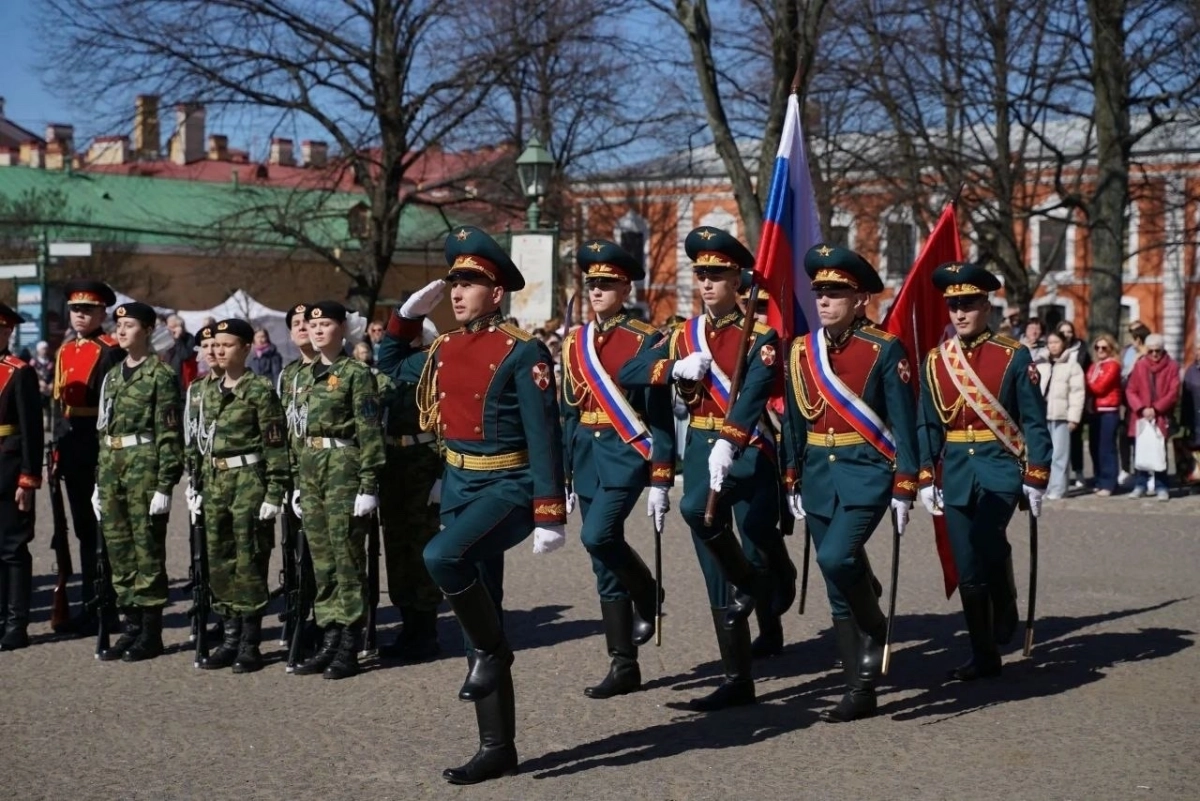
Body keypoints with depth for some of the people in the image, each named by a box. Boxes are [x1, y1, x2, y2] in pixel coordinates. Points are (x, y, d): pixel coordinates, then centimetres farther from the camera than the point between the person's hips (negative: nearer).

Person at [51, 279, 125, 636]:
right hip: (73, 455, 8)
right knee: (84, 530, 13)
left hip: (100, 452, -8)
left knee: (101, 530, -1)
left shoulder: (112, 352, -9)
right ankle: (89, 605, 20)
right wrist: (57, 449, 14)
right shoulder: (64, 352, 15)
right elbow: (58, 404, 18)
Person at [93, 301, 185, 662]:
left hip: (145, 465, -7)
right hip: (112, 466, 7)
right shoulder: (112, 376, 16)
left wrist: (164, 485, -16)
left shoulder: (161, 374, -6)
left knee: (147, 549, -2)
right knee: (118, 549, 9)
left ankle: (151, 632, 4)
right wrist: (99, 482, 16)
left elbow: (170, 435, -11)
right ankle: (132, 626, 17)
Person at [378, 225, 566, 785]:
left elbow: (544, 438, -14)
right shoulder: (445, 350, 9)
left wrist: (550, 514, -19)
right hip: (458, 486, 7)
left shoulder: (523, 353, -11)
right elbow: (390, 365, 30)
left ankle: (493, 649, -7)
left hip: (508, 486, -7)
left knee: (441, 556, -33)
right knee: (477, 619, 8)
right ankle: (497, 748, 15)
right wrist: (409, 314, 16)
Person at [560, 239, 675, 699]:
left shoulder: (645, 341, -5)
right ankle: (624, 666, 12)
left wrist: (661, 480, -12)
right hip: (587, 456, 6)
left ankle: (645, 593, 5)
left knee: (598, 536, -25)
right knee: (605, 566, 6)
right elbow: (569, 413, 15)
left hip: (627, 453, -6)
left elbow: (660, 415, -8)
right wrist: (564, 476, 12)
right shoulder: (575, 343, 11)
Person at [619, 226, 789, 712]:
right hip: (701, 450, 5)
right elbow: (627, 374, 4)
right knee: (719, 580, 3)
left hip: (749, 451, -5)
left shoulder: (760, 336, -5)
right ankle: (737, 679, 11)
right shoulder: (684, 336, 11)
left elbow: (753, 394, -22)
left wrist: (729, 444, -38)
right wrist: (675, 366, -13)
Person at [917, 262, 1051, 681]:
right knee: (968, 568, 3)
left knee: (987, 541, -26)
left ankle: (1004, 607, 4)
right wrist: (926, 479, 4)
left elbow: (1034, 422, -4)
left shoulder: (1014, 356, -3)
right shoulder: (935, 360, 7)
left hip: (1000, 467, -4)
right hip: (956, 472, 4)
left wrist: (1036, 478, -9)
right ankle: (984, 655, 14)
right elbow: (927, 426, 10)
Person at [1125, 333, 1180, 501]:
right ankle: (1140, 485, 12)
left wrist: (1156, 408, -12)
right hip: (1140, 416, 2)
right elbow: (1130, 391, 4)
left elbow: (1173, 393, -4)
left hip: (1162, 417, -2)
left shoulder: (1171, 366, 2)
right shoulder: (1139, 366, 6)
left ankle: (1161, 487, 6)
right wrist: (1141, 409, -10)